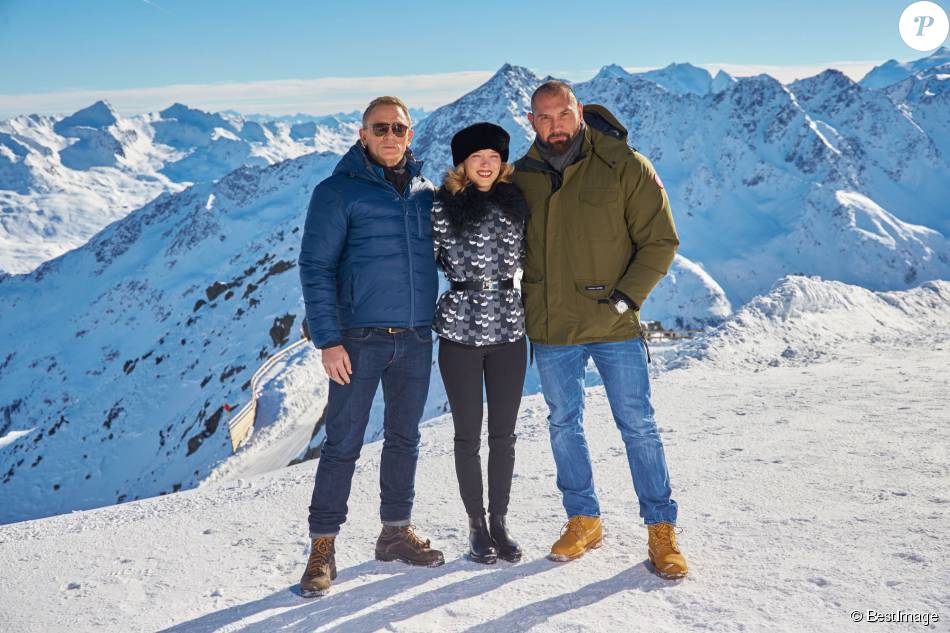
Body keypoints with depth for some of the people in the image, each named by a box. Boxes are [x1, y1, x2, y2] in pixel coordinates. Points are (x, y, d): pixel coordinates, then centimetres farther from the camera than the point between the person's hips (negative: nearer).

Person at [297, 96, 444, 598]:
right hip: (359, 337, -4)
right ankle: (323, 547, 10)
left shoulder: (427, 193, 11)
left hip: (416, 338, 5)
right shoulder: (338, 191, -3)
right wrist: (328, 339, -13)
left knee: (404, 439, 13)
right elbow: (316, 268, -7)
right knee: (343, 443, -1)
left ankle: (396, 531, 28)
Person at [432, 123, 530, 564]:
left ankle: (499, 522, 23)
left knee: (503, 433, 9)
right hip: (460, 331, -2)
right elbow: (435, 258, 7)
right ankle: (476, 524, 20)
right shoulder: (443, 207, -3)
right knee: (468, 434, 6)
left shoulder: (517, 204, 4)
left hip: (508, 329, 2)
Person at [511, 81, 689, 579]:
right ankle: (583, 520, 29)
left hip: (615, 327, -3)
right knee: (563, 425, 12)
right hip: (550, 331, 4)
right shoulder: (523, 176, 3)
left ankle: (661, 530, 16)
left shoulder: (625, 167, -8)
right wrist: (523, 302, 6)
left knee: (638, 426, 3)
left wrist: (626, 298, -14)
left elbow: (660, 241, -6)